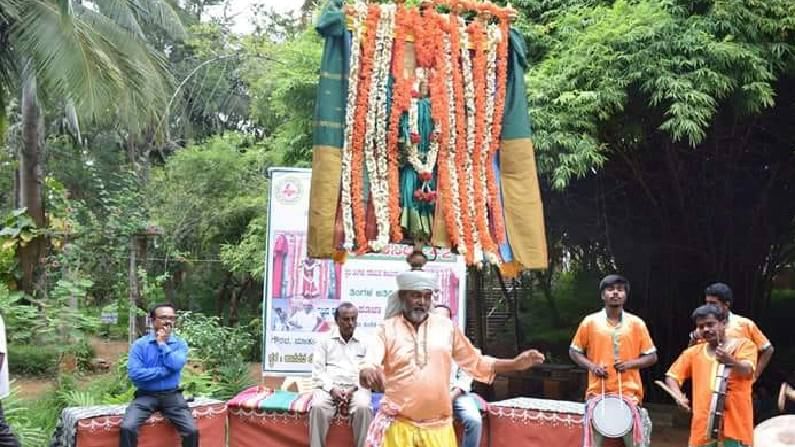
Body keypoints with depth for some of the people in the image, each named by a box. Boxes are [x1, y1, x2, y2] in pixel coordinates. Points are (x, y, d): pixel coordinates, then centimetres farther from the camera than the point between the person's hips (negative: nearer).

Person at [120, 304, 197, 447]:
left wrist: (162, 344, -8)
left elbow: (176, 364, -15)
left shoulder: (180, 344, 5)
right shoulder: (139, 344, -1)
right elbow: (134, 373, -14)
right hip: (146, 396, -1)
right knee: (127, 427, -27)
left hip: (172, 395, 1)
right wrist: (165, 371, -12)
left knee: (192, 431, -18)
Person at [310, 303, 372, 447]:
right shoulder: (325, 340, 12)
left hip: (356, 388, 0)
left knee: (363, 408, -33)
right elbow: (317, 371, 5)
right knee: (318, 407, -32)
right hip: (328, 387, 0)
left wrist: (353, 389, -12)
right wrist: (332, 389, -12)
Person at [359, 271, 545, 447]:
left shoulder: (447, 327, 8)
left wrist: (516, 363, 2)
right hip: (398, 426, -2)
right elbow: (368, 365, -12)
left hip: (438, 427, 2)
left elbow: (476, 363, 13)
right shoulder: (387, 329, 0)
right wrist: (368, 372, -36)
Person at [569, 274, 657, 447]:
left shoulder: (636, 324, 3)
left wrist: (630, 363, -10)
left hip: (629, 393, 0)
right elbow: (574, 351, 11)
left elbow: (652, 356, 8)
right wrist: (591, 365, -7)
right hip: (598, 393, 0)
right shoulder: (590, 322, 3)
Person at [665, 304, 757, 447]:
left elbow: (746, 370, -15)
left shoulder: (744, 344, 3)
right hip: (703, 428, 4)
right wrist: (678, 396, -6)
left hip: (736, 426, -3)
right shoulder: (694, 352, 14)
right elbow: (671, 376, 15)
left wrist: (730, 361, -38)